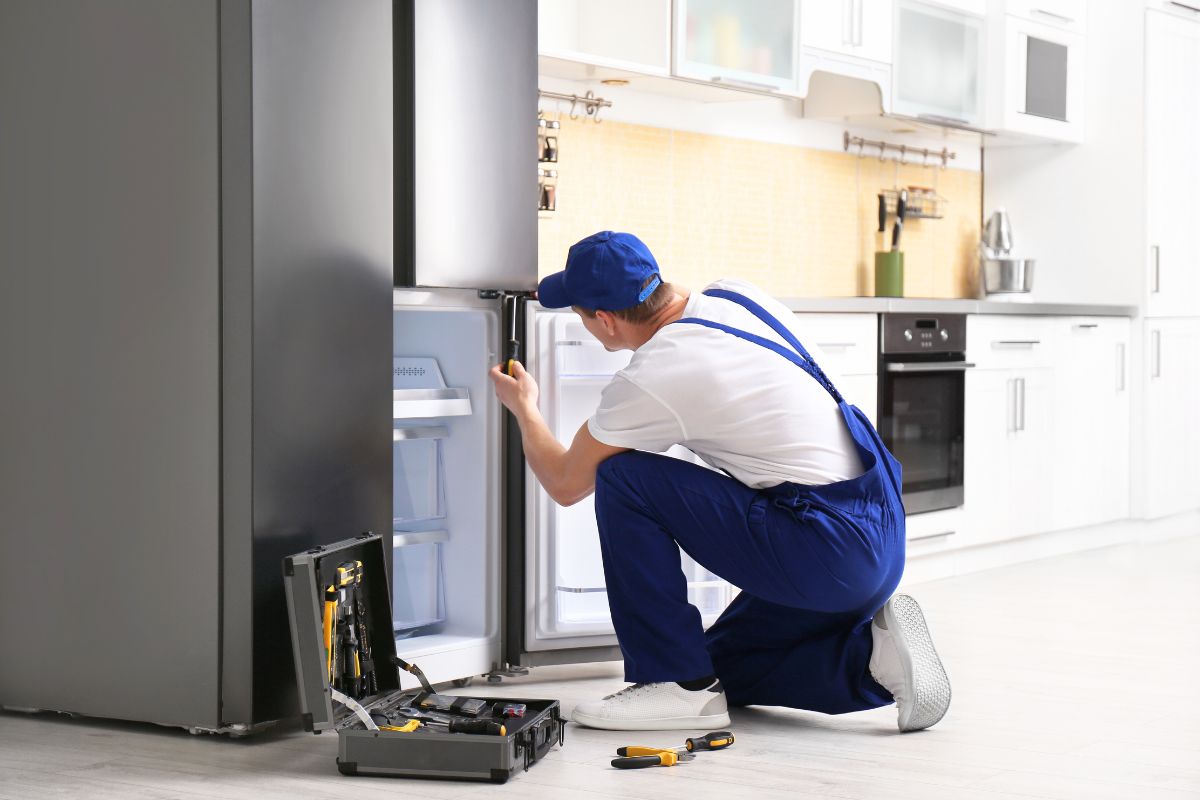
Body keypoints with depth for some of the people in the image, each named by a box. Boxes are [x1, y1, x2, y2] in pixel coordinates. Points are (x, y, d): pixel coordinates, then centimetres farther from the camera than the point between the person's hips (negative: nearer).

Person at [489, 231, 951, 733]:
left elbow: (565, 484, 2)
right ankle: (870, 654, 5)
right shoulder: (737, 296, 6)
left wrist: (524, 409, 22)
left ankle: (678, 685, -2)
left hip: (827, 555, -9)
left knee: (622, 481, -6)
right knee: (721, 670, 24)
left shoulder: (648, 382, -15)